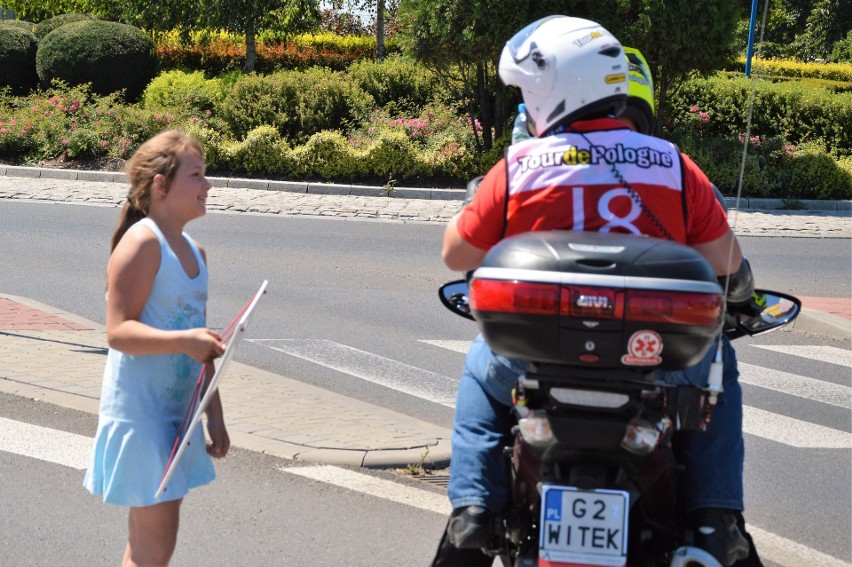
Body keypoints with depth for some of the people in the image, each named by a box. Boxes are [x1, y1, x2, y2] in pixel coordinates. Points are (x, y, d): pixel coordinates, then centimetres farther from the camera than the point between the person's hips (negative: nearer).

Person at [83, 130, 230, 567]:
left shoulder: (193, 251, 12)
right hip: (139, 412, -9)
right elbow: (118, 331, -22)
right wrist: (183, 340, -35)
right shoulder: (143, 241, -14)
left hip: (177, 411, 9)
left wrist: (214, 414, 18)